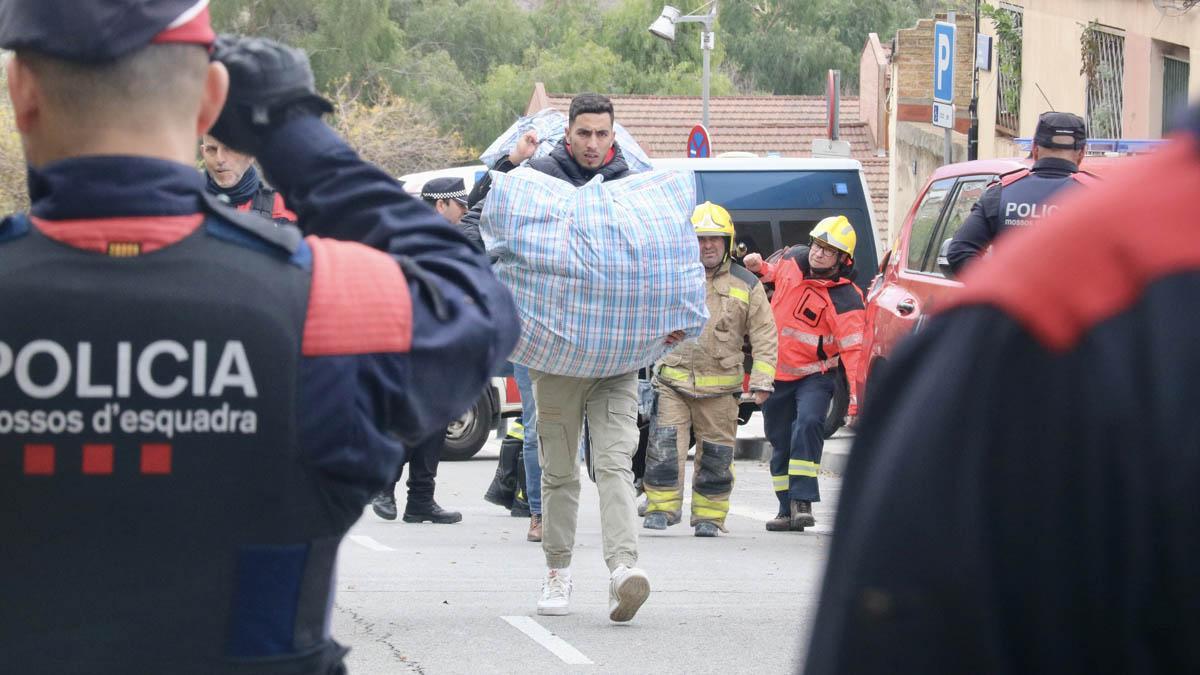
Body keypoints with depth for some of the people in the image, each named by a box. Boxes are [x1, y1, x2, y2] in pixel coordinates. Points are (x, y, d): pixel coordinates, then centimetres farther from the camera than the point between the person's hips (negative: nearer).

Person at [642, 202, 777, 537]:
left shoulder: (746, 285, 5)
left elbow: (764, 337, 4)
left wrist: (762, 381, -4)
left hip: (719, 386, 0)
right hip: (672, 380, 0)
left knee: (715, 454, 5)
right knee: (664, 446, -10)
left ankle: (709, 516, 14)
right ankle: (661, 508, -3)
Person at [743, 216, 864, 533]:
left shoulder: (844, 298, -20)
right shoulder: (794, 259, -1)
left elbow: (854, 349, -25)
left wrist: (856, 399, -33)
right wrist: (760, 267, 4)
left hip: (814, 375, -6)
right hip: (777, 372, 6)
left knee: (808, 424, -29)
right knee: (780, 443, 10)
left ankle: (802, 502, -30)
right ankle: (787, 509, 22)